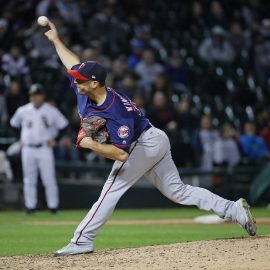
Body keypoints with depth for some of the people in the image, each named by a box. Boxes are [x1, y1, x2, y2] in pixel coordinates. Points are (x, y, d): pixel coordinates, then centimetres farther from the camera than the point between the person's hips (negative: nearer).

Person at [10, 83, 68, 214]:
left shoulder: (51, 111, -3)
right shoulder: (22, 111, 3)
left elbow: (63, 125, 5)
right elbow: (14, 124, 18)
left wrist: (53, 138, -1)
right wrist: (20, 138, 10)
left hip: (44, 148, -2)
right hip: (27, 149, 2)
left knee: (49, 178, -4)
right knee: (29, 179, 5)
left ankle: (53, 206, 3)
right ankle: (30, 206, 12)